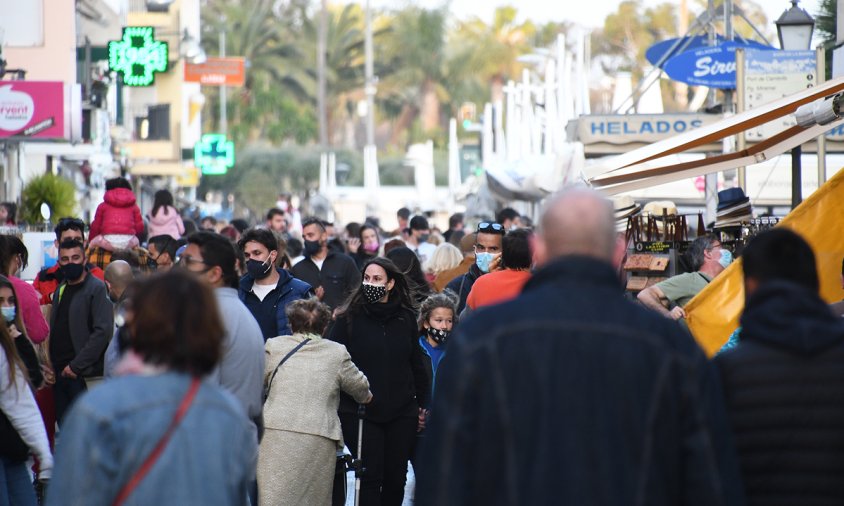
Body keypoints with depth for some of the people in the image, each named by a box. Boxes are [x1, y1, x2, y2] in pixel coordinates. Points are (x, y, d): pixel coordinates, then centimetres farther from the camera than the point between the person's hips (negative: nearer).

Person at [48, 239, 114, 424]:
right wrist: (51, 366, 6)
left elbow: (103, 331, -15)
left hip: (84, 374, -7)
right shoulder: (60, 290, 18)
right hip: (60, 372, 7)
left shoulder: (97, 289, -6)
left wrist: (76, 366, -15)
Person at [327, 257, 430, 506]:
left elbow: (417, 364, 14)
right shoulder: (349, 317, -2)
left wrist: (424, 404, 12)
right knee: (371, 476, -6)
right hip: (361, 412, -3)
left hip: (401, 411, 3)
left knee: (396, 476, 6)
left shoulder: (406, 318, 7)